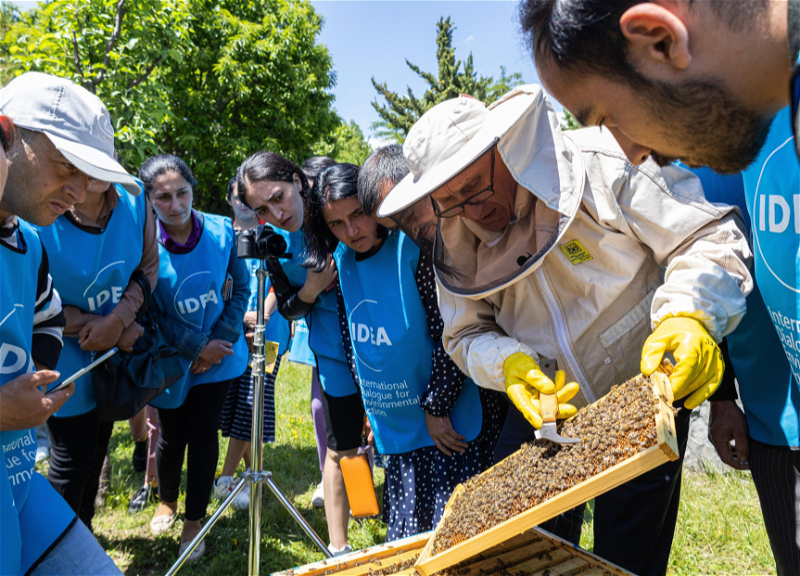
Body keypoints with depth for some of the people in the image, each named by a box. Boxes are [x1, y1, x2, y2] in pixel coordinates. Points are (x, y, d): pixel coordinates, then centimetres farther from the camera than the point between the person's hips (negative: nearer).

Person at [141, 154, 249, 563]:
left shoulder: (222, 231, -11)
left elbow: (240, 289, -2)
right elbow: (149, 314, -11)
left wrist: (222, 341, -12)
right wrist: (197, 348, -13)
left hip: (219, 356, 1)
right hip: (172, 361, -1)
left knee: (204, 436, 9)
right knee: (172, 437, 14)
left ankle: (195, 521, 28)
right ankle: (167, 502, 43)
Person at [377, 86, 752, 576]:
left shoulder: (602, 165, -21)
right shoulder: (456, 240, -5)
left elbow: (710, 237, -20)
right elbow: (467, 332, 1)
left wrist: (689, 317, -39)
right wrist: (507, 364, -21)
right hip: (543, 409, 4)